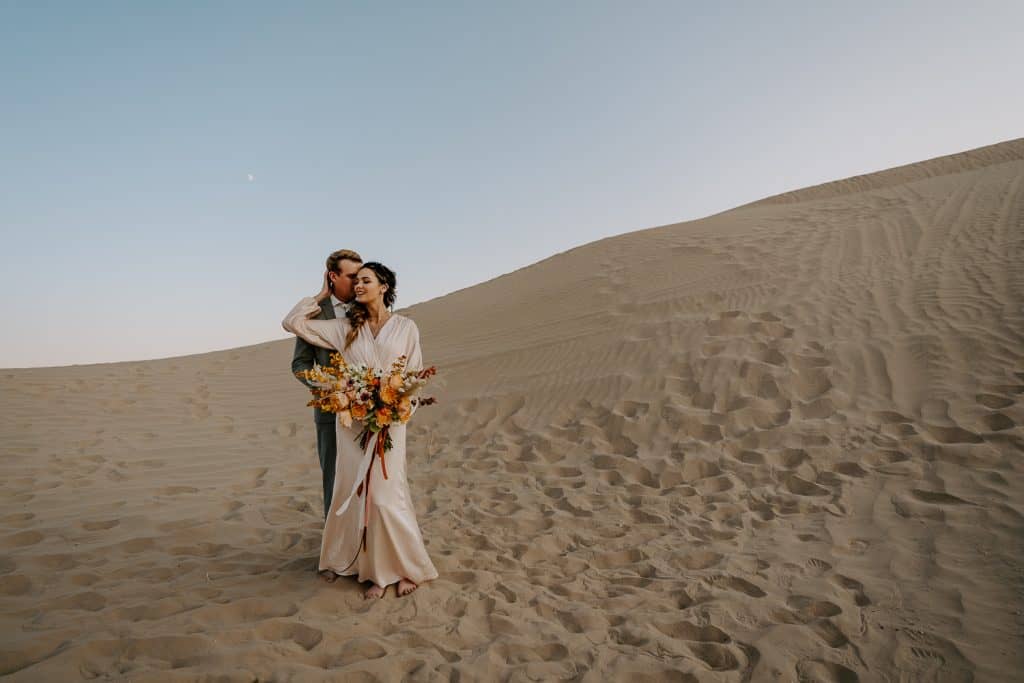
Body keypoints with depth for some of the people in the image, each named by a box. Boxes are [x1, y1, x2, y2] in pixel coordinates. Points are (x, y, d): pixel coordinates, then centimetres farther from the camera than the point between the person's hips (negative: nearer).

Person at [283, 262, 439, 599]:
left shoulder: (406, 327, 3)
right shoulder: (345, 327, 7)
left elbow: (416, 376, 5)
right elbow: (292, 322, 7)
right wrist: (322, 295, 11)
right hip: (351, 420, 3)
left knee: (386, 495, -6)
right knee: (359, 494, 4)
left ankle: (408, 568, 13)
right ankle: (377, 571, 18)